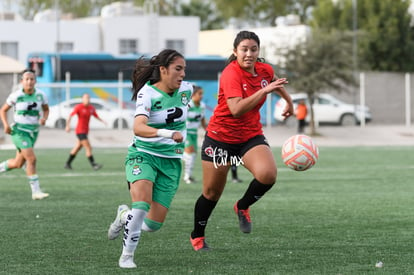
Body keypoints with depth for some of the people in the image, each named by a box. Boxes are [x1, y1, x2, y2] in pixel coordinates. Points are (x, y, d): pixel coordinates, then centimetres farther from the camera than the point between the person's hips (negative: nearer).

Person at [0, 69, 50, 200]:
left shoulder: (40, 95, -3)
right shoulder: (15, 96, -10)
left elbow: (46, 109, 13)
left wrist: (44, 118, -9)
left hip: (33, 132, 5)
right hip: (19, 131, -5)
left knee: (18, 164, 11)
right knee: (32, 159, -18)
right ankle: (36, 191, -13)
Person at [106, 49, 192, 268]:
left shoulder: (186, 89, -2)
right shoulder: (147, 93, -18)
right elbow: (138, 127, -35)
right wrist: (167, 133, -49)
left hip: (171, 161, 4)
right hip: (143, 154, -4)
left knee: (154, 224, -2)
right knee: (142, 202, -29)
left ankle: (125, 216, 32)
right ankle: (127, 255, -11)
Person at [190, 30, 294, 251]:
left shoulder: (265, 70, -3)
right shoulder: (231, 74, -23)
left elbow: (274, 82, 24)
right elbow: (236, 109, -38)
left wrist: (289, 101, 34)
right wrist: (264, 91, -40)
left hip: (251, 137, 4)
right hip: (220, 137, -4)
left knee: (268, 174, -25)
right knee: (212, 193, 7)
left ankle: (242, 207, 4)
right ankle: (197, 236, 32)